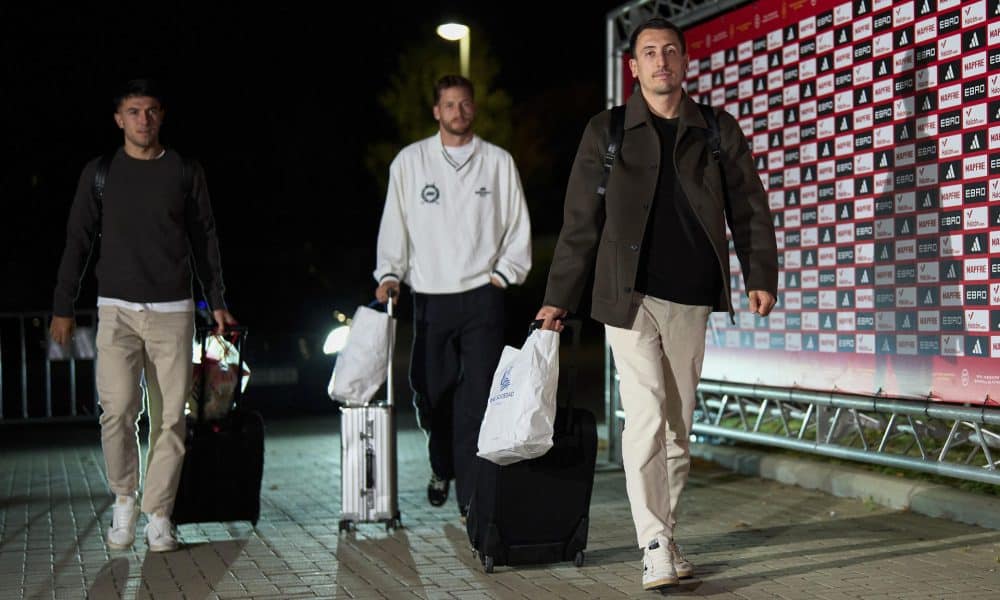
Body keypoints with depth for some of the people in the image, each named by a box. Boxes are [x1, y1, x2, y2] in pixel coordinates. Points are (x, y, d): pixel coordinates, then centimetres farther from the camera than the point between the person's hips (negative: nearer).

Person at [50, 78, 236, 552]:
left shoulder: (186, 173, 8)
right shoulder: (100, 173, 7)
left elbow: (205, 240, 12)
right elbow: (78, 242, 8)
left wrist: (217, 300, 7)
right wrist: (62, 307, 4)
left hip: (173, 311, 1)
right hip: (117, 309, 0)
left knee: (170, 417, -2)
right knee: (118, 409, -14)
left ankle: (159, 514, 7)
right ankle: (123, 498, 7)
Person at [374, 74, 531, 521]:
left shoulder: (498, 162, 8)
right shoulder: (410, 161, 8)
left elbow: (518, 228, 10)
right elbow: (394, 225, 9)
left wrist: (503, 273, -1)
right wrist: (390, 273, -3)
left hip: (482, 296, -1)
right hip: (430, 296, 1)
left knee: (478, 397, -9)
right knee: (432, 393, 8)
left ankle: (472, 496, -7)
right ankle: (442, 469, 34)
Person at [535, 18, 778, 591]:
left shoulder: (720, 131, 9)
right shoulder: (606, 132, 5)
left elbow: (749, 209, 10)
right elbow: (581, 222, 6)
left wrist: (761, 276, -3)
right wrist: (558, 299, 5)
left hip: (692, 301, 3)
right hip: (631, 299, -2)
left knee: (678, 425, 8)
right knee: (647, 416, -11)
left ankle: (665, 534, 20)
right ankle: (655, 546, -8)